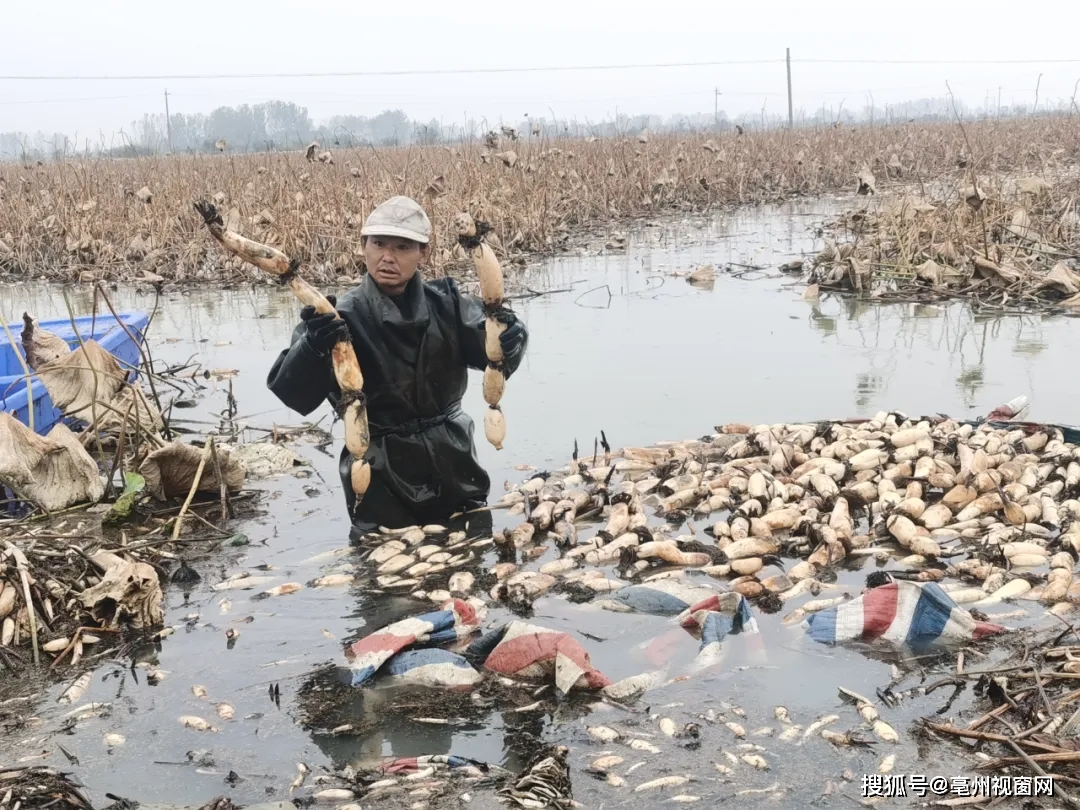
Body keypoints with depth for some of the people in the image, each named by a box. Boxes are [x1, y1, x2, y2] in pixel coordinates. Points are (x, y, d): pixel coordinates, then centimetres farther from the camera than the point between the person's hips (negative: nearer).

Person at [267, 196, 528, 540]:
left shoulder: (446, 304, -3)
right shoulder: (339, 317, -13)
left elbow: (499, 356, -10)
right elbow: (294, 395, -22)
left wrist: (508, 337, -34)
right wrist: (312, 346, -44)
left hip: (454, 471, 4)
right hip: (381, 484, -3)